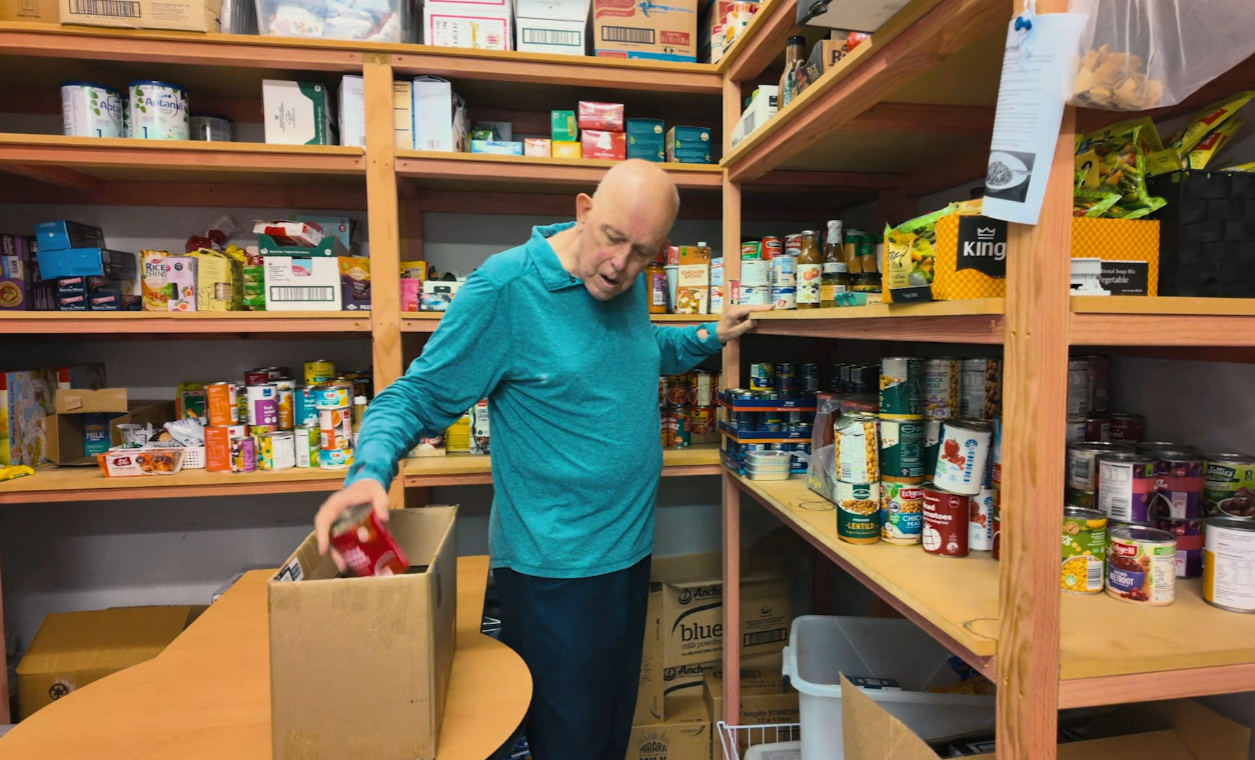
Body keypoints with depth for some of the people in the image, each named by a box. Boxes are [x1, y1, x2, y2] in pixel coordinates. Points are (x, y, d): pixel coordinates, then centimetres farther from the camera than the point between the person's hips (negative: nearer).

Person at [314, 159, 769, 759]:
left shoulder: (629, 283, 2)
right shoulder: (504, 287, -19)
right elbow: (416, 395, -16)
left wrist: (708, 338, 12)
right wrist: (372, 469, -33)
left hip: (629, 548, 7)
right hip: (552, 568, -7)